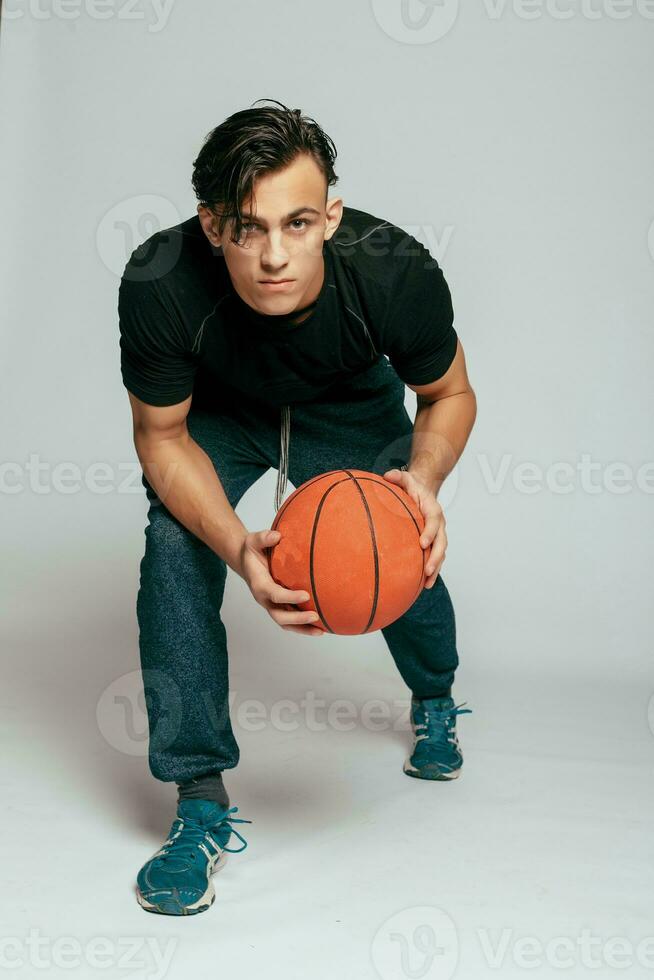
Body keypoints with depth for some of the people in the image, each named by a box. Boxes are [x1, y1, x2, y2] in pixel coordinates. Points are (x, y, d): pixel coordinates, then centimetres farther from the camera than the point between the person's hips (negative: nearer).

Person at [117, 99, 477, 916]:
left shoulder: (397, 273, -36)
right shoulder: (158, 286, -38)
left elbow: (449, 395, -15)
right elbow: (163, 434, -23)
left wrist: (424, 478, -38)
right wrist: (237, 547, -41)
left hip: (349, 410, 1)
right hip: (218, 413, -1)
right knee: (176, 543, -23)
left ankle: (434, 701, 35)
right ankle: (201, 799, -10)